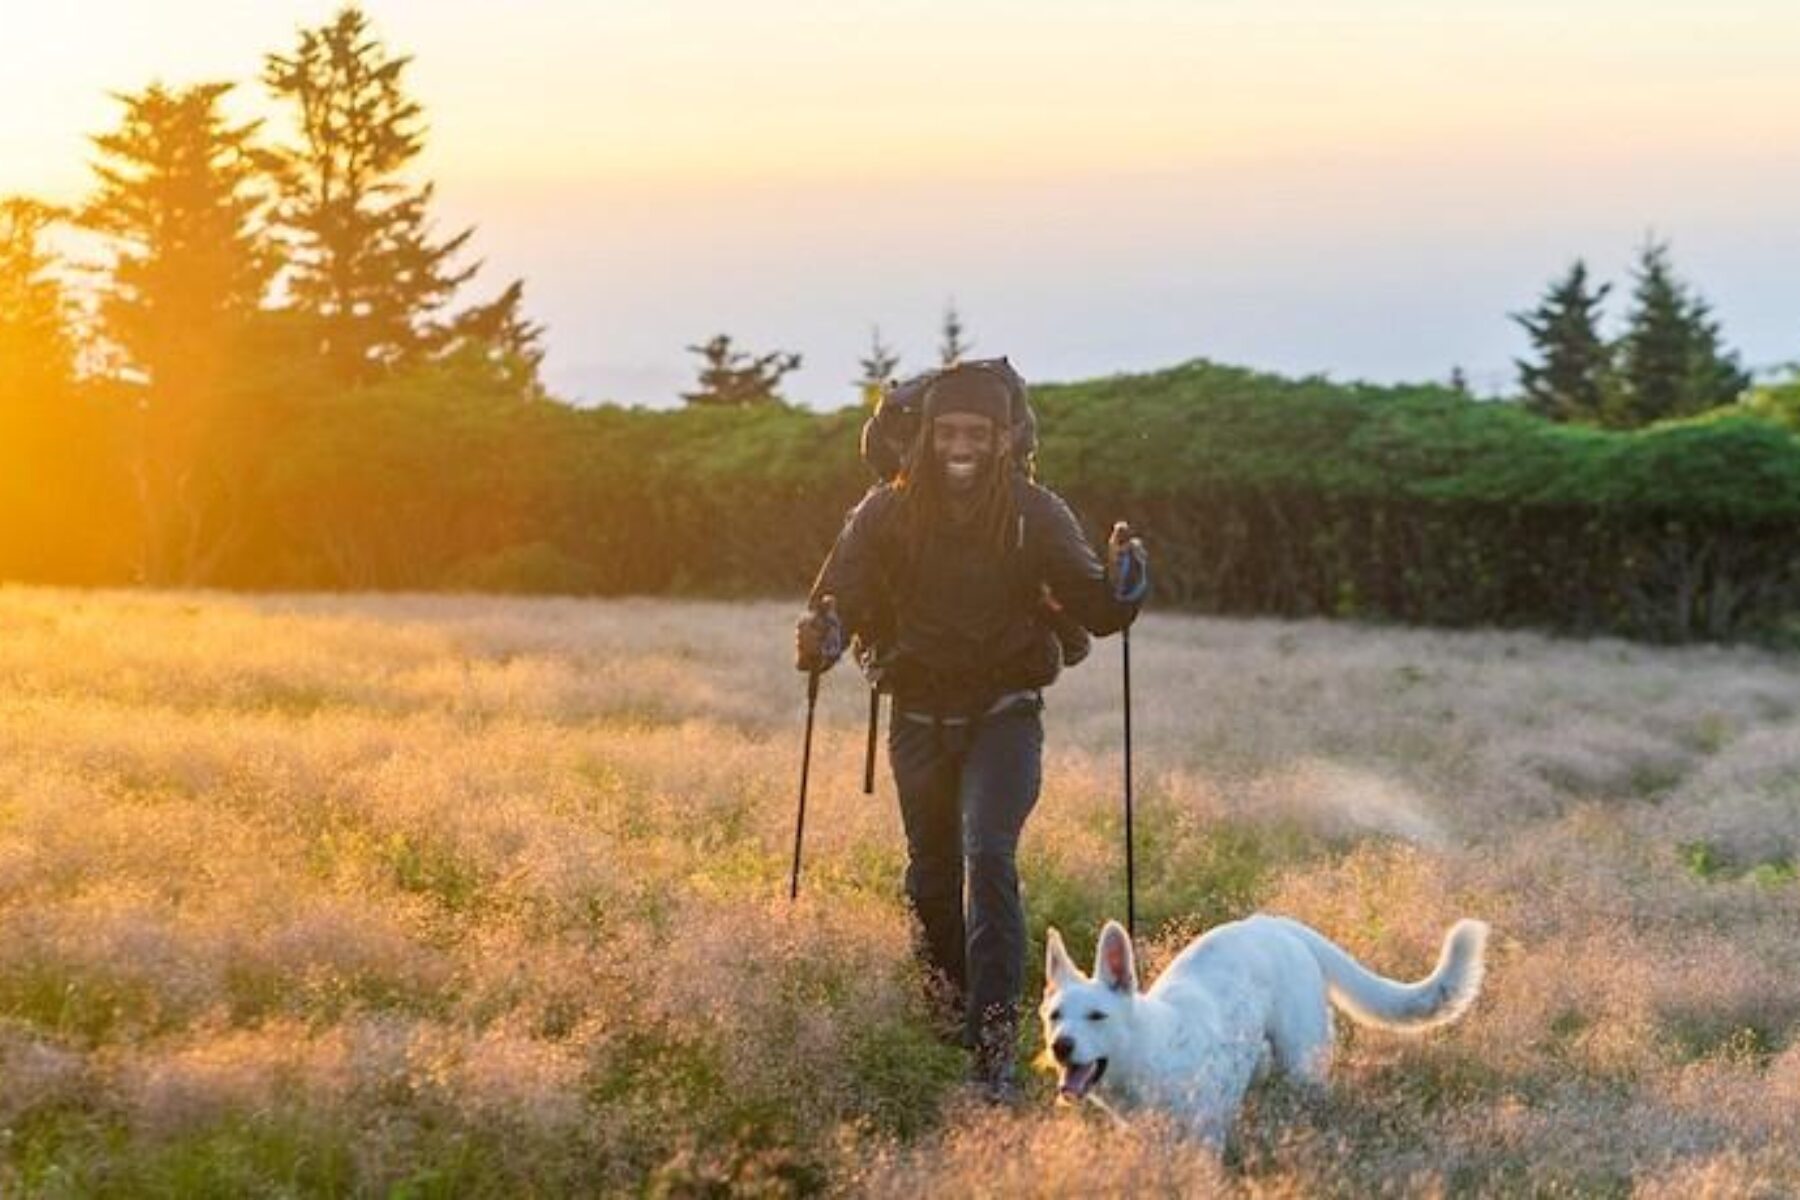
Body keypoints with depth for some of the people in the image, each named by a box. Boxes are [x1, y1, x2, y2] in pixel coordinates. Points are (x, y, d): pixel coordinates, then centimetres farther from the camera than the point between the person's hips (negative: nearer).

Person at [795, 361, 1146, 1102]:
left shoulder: (1036, 515, -8)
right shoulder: (886, 512, -6)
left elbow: (1094, 610, -8)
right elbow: (840, 594, -8)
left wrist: (1122, 580, -30)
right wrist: (821, 635, -31)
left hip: (1003, 716, -2)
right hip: (919, 719, 2)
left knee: (987, 858, -20)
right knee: (932, 875, 12)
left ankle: (994, 1041, -22)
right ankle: (951, 995, 40)